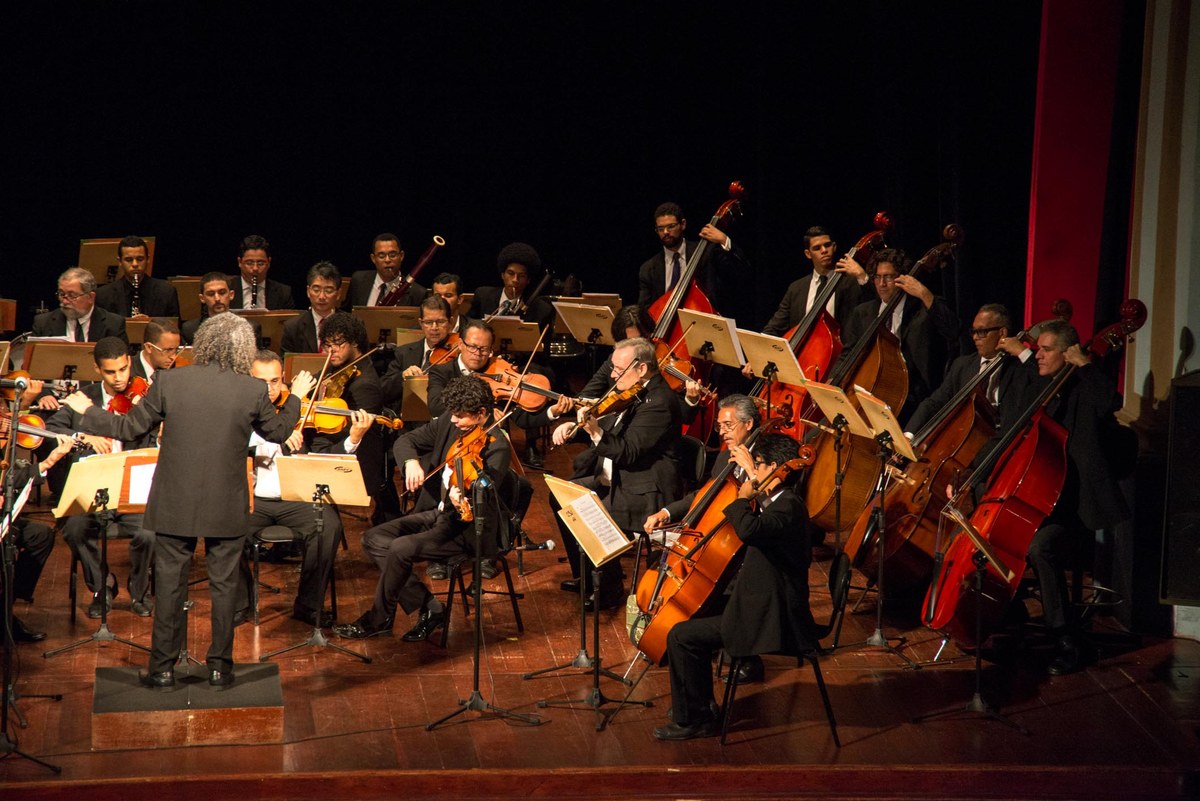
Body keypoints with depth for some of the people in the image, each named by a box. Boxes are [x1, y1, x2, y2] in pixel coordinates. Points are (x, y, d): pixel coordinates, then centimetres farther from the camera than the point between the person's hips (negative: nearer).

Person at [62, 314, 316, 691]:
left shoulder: (170, 382, -10)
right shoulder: (253, 391, -9)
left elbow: (128, 428, -2)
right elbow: (278, 432, 9)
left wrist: (86, 410, 15)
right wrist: (296, 397, 26)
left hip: (175, 504, 0)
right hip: (227, 508, 0)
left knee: (169, 585, 10)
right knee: (223, 586, 12)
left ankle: (163, 669, 15)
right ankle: (220, 666, 17)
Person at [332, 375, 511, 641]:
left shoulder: (497, 447, -20)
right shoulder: (449, 423, 1)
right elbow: (405, 441, 6)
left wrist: (462, 502, -51)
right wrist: (411, 462, -16)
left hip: (467, 529, -9)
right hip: (437, 512, 9)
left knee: (401, 548, -25)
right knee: (373, 538, -3)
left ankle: (379, 619, -1)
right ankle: (429, 608, -5)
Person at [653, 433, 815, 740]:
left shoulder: (788, 507, -21)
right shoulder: (776, 501, 11)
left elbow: (748, 529, -41)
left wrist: (743, 497, -22)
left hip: (770, 617, -11)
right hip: (762, 603, 11)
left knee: (681, 635, -13)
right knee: (696, 611, 24)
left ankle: (692, 720, -1)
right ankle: (700, 701, 32)